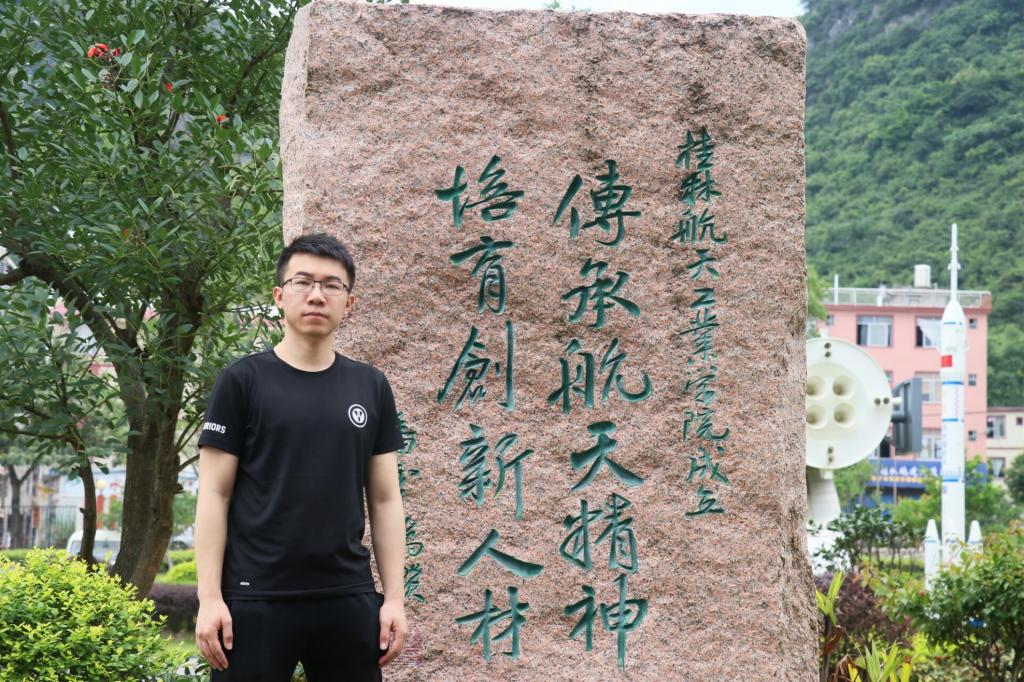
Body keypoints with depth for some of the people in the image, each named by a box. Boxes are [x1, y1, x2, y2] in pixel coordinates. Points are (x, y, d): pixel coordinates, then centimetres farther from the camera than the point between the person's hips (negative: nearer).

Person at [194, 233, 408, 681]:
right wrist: (210, 597, -10)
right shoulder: (243, 381, 0)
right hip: (257, 601, -3)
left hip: (349, 601, 4)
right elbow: (215, 494, -2)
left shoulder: (371, 388, 10)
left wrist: (395, 597, 3)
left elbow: (384, 499, 11)